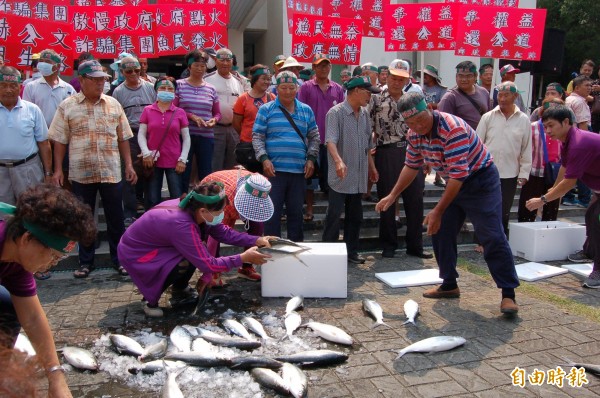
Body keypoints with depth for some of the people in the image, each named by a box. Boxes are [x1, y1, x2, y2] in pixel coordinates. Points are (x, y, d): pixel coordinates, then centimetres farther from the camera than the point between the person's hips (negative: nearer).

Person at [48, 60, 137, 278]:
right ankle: (86, 261, 24)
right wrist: (57, 169, -2)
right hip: (81, 173, -1)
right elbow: (60, 141, 2)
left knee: (116, 218, 7)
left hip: (111, 172, 1)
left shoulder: (113, 104, 6)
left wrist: (129, 165, 3)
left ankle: (119, 259, 21)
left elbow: (123, 138, 9)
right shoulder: (67, 106, 0)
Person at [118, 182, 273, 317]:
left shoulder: (190, 207, -13)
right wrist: (244, 258, -25)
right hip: (135, 255, -8)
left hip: (153, 245, 8)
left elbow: (223, 232, -4)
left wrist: (257, 240, -11)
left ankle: (180, 291, 15)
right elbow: (208, 265, -32)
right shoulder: (181, 225, -37)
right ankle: (149, 300, -3)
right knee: (187, 262, -26)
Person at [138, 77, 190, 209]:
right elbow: (141, 135, 4)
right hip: (153, 161, 0)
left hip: (174, 162, 0)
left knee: (177, 199, 1)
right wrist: (146, 153, -10)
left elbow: (186, 138, 5)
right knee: (152, 200, 7)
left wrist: (182, 159, -4)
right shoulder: (147, 110, 5)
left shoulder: (180, 112, 4)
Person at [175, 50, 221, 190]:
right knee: (183, 171, 3)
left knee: (206, 173, 7)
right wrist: (191, 116, -15)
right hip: (184, 135, -2)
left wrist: (214, 120, -7)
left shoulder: (211, 89, 10)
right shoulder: (179, 85, 2)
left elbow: (217, 113, 15)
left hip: (206, 136, 3)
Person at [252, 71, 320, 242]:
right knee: (272, 212, 1)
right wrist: (264, 158, -12)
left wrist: (311, 158, 3)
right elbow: (257, 137, 0)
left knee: (296, 212, 12)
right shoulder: (266, 110, 2)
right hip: (274, 169, -3)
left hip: (299, 170, 3)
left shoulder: (306, 110, 12)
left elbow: (314, 137, 16)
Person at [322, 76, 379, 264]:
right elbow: (331, 140, -24)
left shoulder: (365, 114, 12)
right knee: (334, 216, -2)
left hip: (359, 177, 7)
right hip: (340, 177, -7)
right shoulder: (336, 113, -10)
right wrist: (338, 161, -39)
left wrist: (372, 167, 19)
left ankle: (352, 251, 25)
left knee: (355, 216, 13)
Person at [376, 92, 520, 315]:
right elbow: (411, 167, 10)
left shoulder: (453, 129, -31)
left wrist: (438, 211, -29)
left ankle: (508, 294, -3)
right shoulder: (414, 134, -6)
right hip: (455, 183, 8)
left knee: (492, 238, -12)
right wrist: (392, 196, 8)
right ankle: (449, 285, 18)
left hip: (481, 180, -8)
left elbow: (458, 175, -32)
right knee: (439, 233, 5)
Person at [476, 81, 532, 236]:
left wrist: (524, 174, -1)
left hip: (510, 174, 0)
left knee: (504, 213, 10)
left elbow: (526, 150, 3)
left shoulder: (523, 120, 1)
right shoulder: (488, 117, -1)